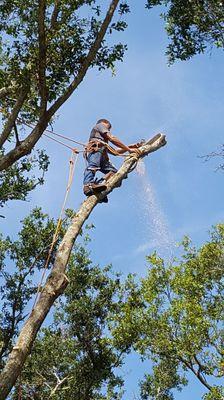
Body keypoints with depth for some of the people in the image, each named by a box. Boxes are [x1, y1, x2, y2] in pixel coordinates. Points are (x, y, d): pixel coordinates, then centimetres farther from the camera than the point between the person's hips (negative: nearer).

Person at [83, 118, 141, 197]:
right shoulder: (100, 125, 24)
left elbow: (115, 152, 40)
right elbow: (112, 138, 9)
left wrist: (130, 147, 36)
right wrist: (129, 149, 8)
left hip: (102, 157, 8)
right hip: (95, 149, -8)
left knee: (114, 172, -8)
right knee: (93, 166, -32)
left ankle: (100, 184, -35)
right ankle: (88, 185, -57)